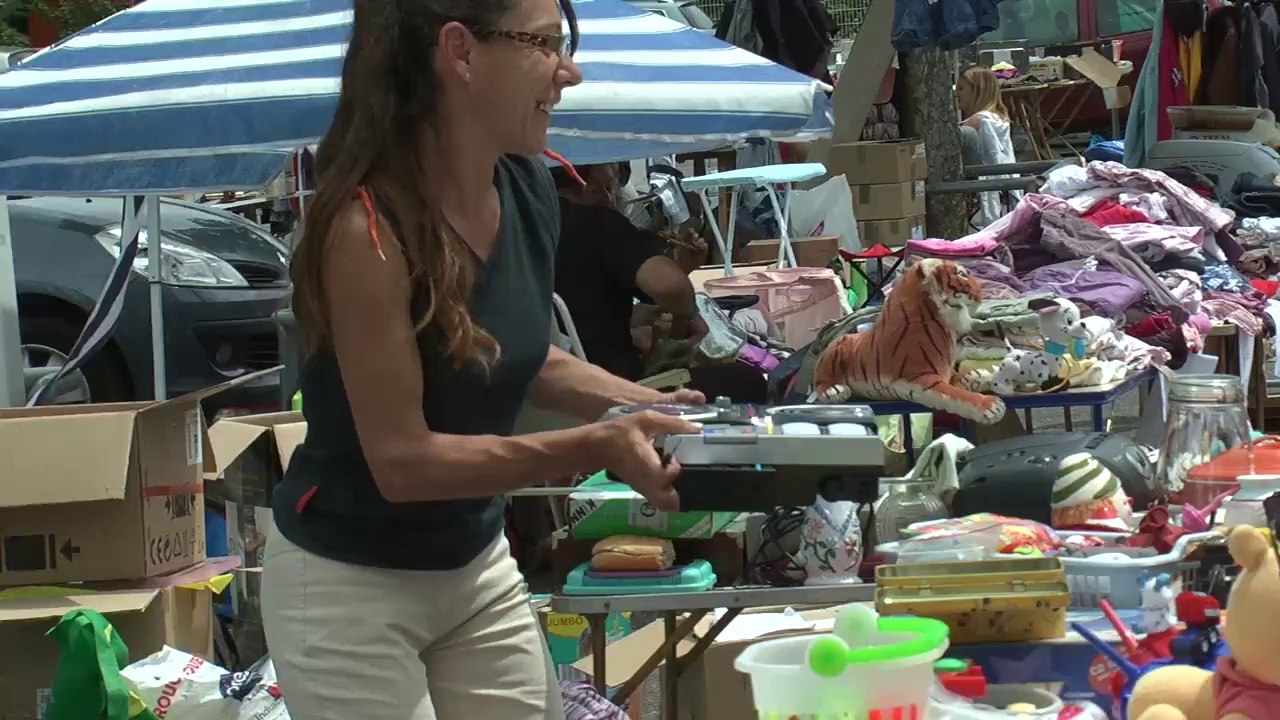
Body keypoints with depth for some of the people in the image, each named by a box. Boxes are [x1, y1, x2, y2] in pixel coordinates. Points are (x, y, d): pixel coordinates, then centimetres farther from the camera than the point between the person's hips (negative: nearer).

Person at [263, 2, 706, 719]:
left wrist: (647, 405, -2)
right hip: (351, 584, -7)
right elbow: (402, 459, -25)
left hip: (479, 563, 7)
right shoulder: (369, 227, -26)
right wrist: (594, 448, -31)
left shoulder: (528, 188, -4)